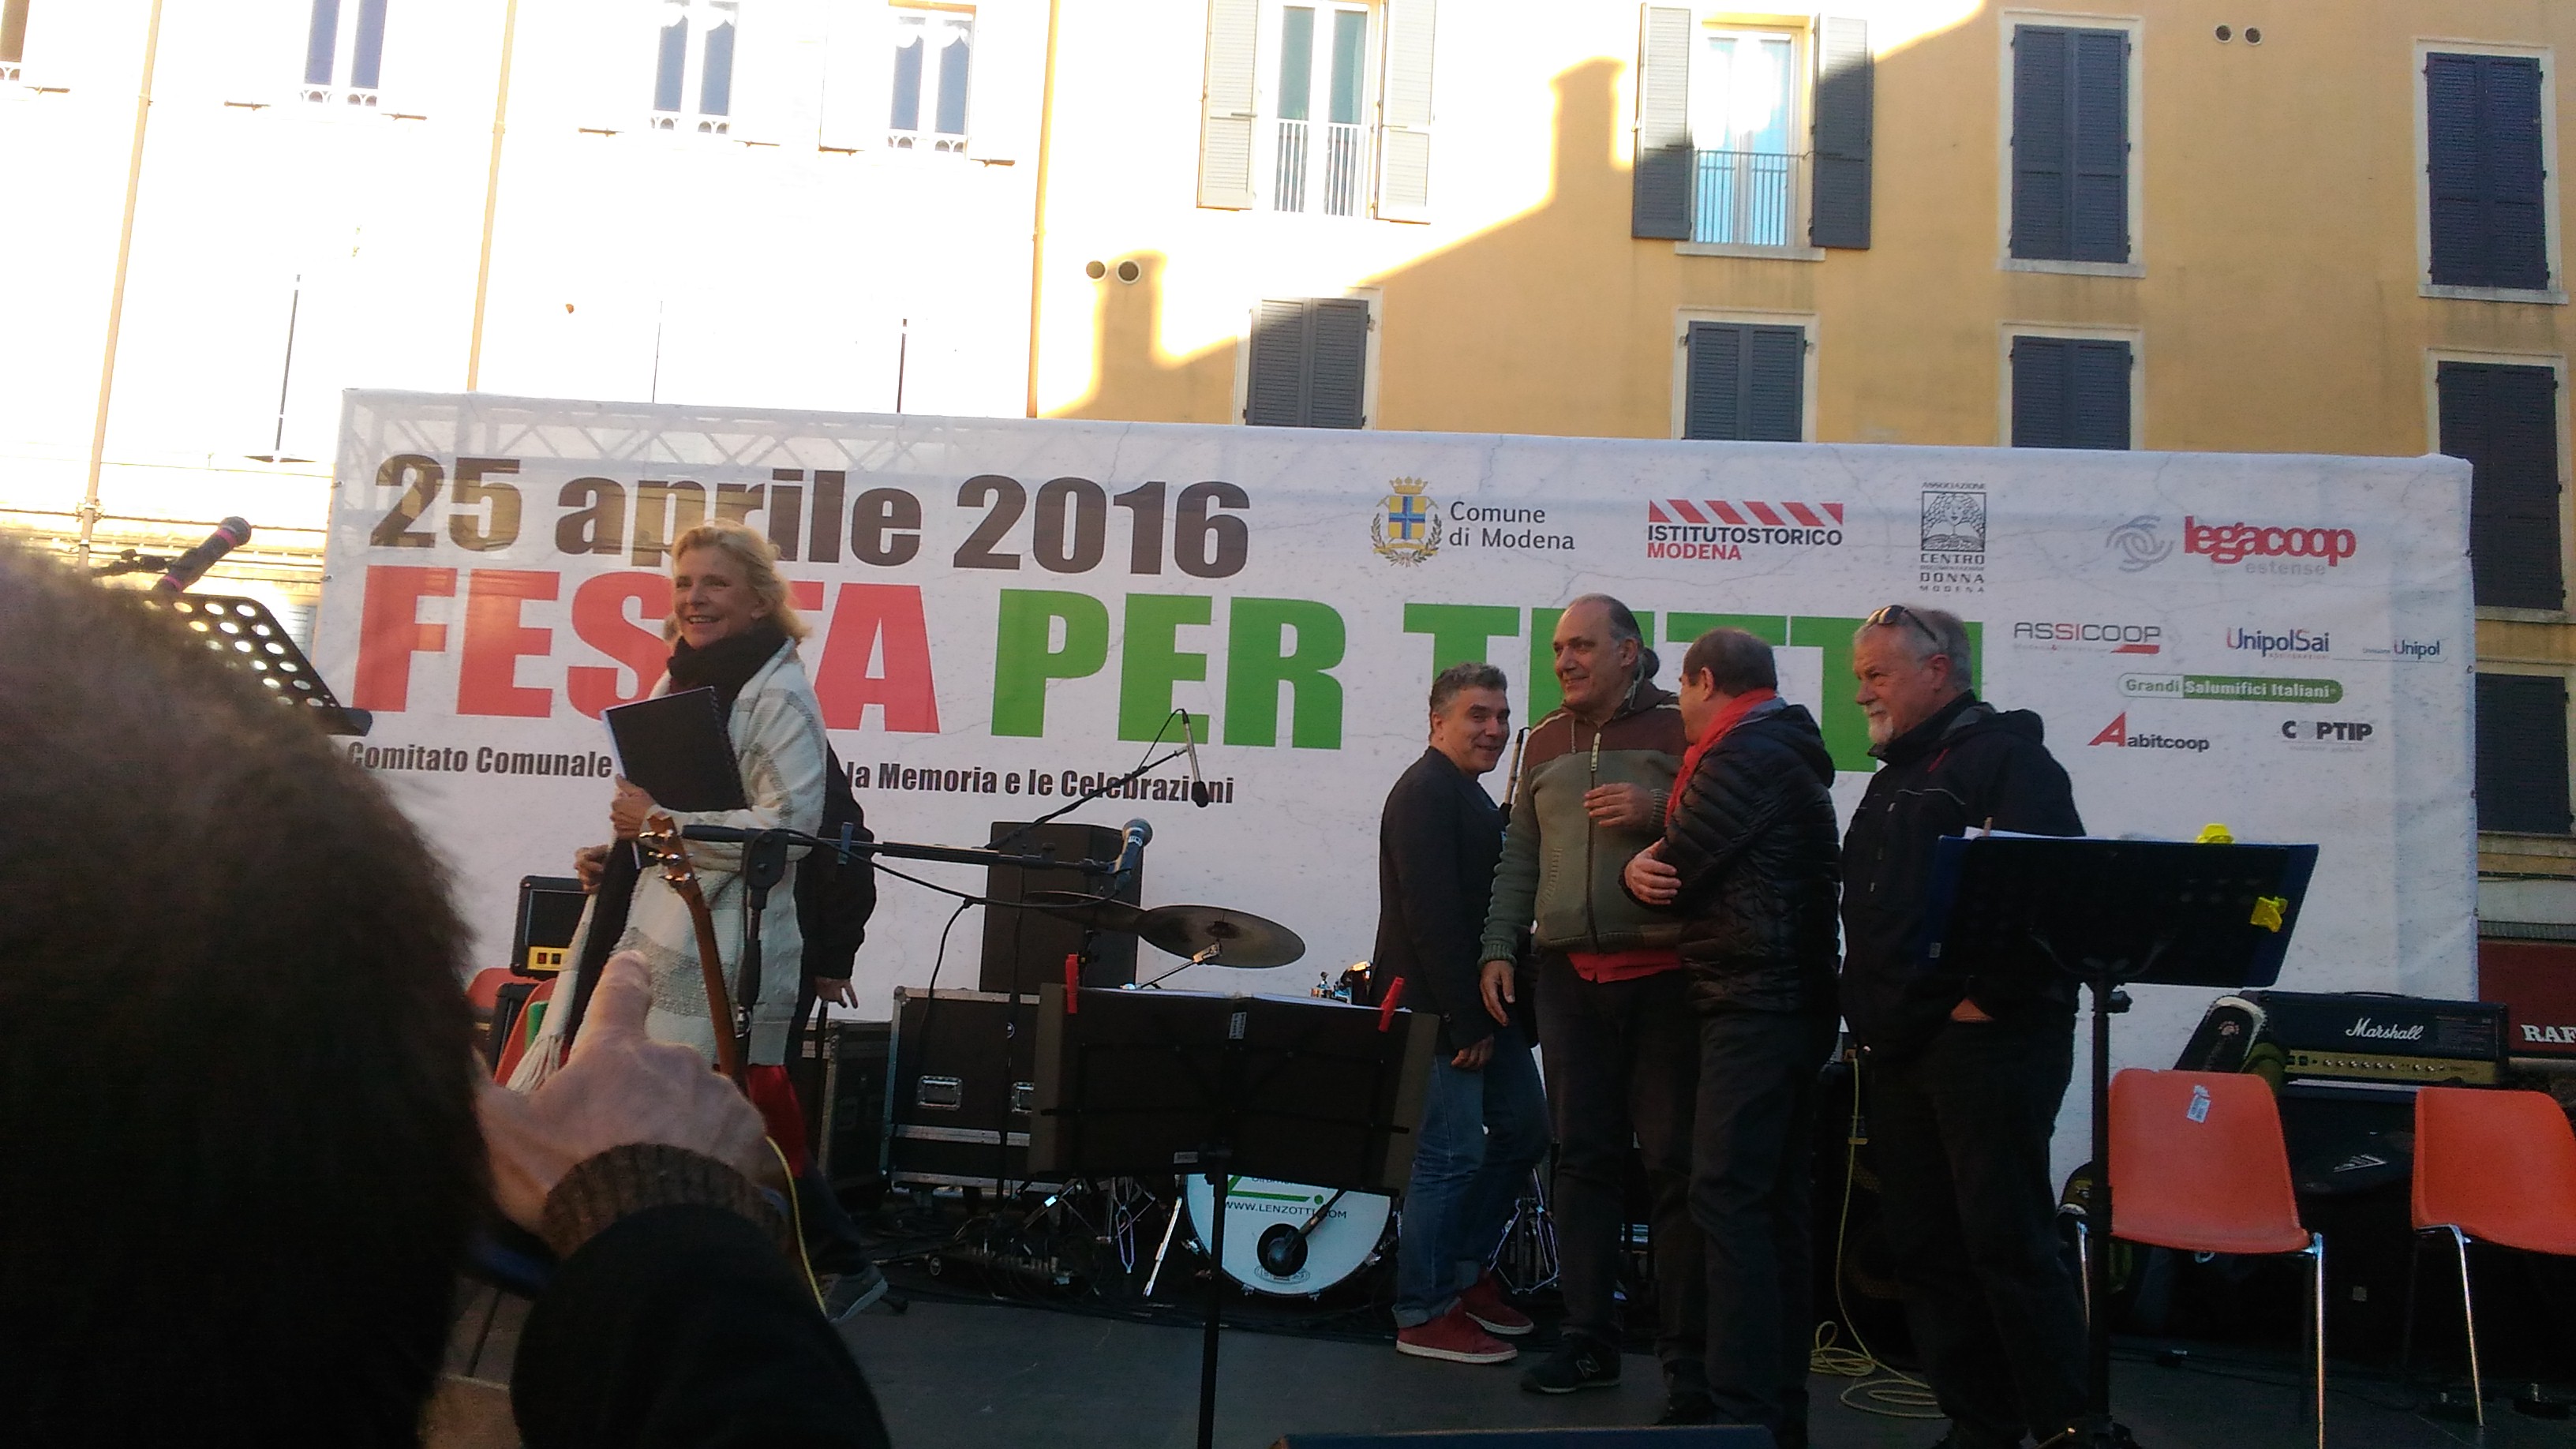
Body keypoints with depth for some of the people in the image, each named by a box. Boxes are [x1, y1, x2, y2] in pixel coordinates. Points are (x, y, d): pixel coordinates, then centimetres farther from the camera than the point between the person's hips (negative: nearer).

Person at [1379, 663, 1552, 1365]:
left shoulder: (1473, 798, 19)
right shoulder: (1425, 793, -13)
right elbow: (1432, 914, -21)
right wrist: (1467, 1020, -20)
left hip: (1482, 1000, 10)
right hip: (1440, 1008, -10)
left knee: (1523, 1129, 14)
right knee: (1452, 1154, -6)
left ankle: (1466, 1271, 28)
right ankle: (1425, 1315, 6)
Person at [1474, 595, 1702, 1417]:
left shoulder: (1679, 729, 0)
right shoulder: (1545, 742, 14)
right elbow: (1520, 856, 16)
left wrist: (1658, 814, -18)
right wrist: (1497, 948, 9)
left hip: (1665, 972, -4)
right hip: (1570, 975, 4)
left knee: (1675, 1162, -1)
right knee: (1583, 1158, 7)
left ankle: (1686, 1355, 7)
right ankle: (1590, 1341, 16)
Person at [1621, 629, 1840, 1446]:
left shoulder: (1745, 753, -10)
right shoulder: (1787, 753, 22)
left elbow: (1675, 866, -10)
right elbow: (1709, 862, 16)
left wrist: (1640, 870, 12)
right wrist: (1656, 868, -4)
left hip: (1752, 1002, -10)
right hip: (1792, 1000, 10)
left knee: (1728, 1199, -11)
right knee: (1775, 1202, 11)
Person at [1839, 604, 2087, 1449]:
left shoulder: (2003, 754, -4)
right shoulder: (1894, 778, 23)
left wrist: (1989, 996, -17)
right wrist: (1867, 1003, 16)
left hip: (1986, 1035, -9)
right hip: (1898, 1046, 9)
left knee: (2007, 1241, -9)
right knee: (1925, 1247, 9)